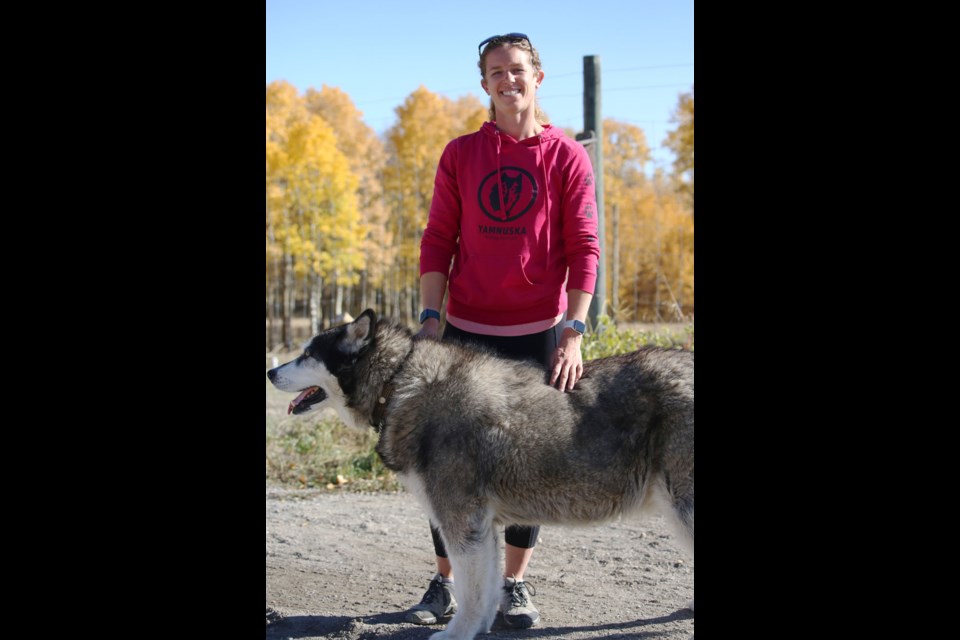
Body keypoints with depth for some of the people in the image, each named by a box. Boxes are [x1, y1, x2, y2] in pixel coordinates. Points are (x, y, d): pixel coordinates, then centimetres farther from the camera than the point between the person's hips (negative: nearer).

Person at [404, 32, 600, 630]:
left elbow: (584, 248, -4)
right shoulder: (460, 154, 6)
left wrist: (574, 331, -13)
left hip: (538, 332, -1)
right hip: (466, 331, 1)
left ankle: (516, 584, 18)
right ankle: (447, 583, 14)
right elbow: (438, 240, 5)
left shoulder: (567, 156, 0)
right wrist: (430, 317, -5)